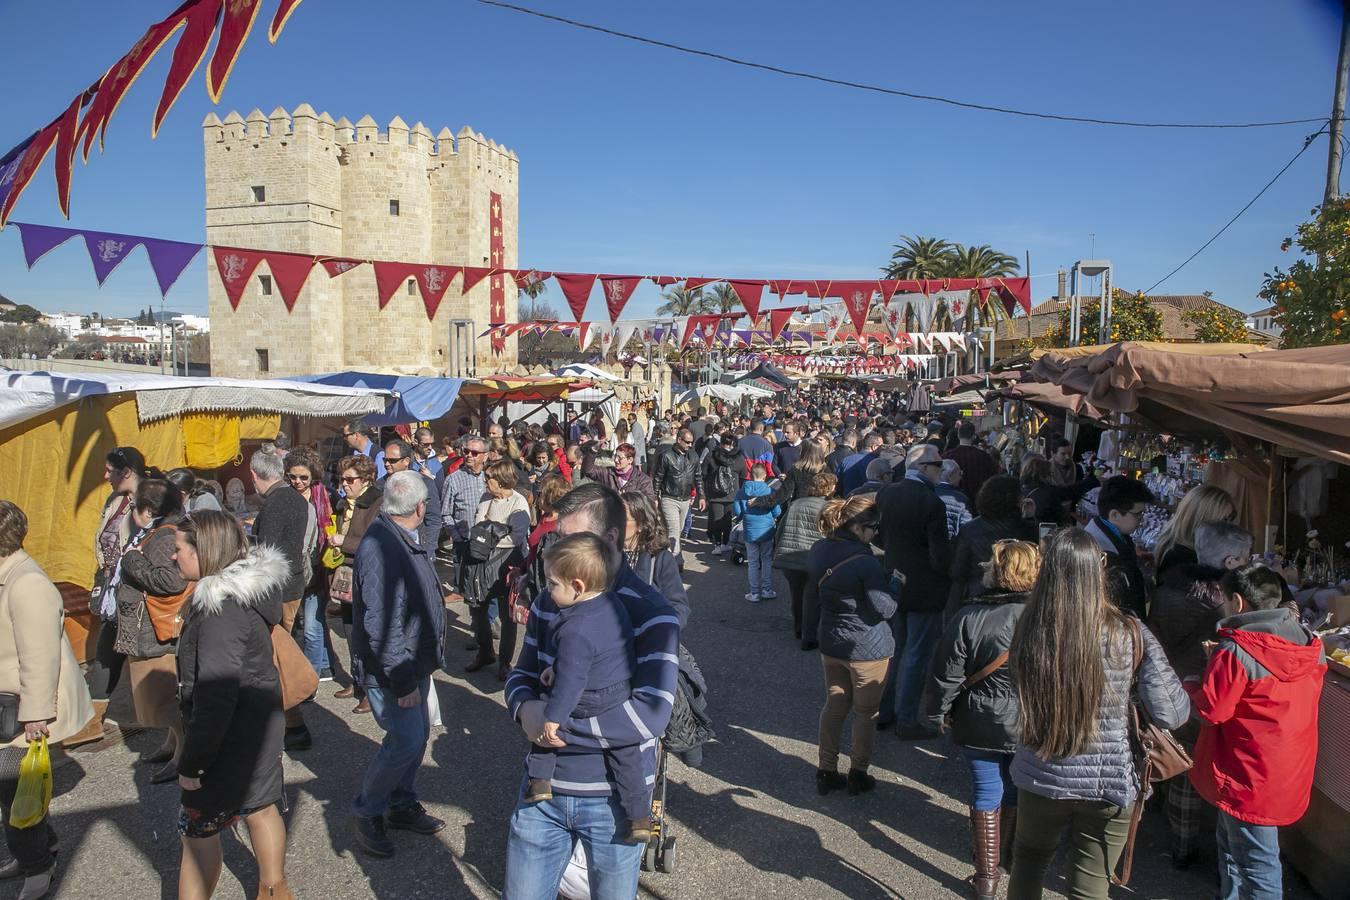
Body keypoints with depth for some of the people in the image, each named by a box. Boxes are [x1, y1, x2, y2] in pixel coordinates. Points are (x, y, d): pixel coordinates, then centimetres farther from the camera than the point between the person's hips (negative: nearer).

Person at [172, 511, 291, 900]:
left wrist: (190, 762, -19)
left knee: (197, 830, 6)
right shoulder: (250, 588, 1)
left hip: (230, 738, -9)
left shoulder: (222, 610, -27)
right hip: (260, 723, 9)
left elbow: (215, 696, -28)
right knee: (259, 806, 23)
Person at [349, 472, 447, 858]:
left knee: (417, 735, 16)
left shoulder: (407, 539, 4)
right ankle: (367, 812, 14)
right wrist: (403, 680, -24)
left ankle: (401, 804, 33)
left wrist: (422, 663, 17)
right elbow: (381, 626, -28)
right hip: (391, 668, -9)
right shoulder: (380, 548, -27)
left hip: (415, 660, 9)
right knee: (407, 740, -6)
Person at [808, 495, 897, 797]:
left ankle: (826, 772, 24)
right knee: (866, 712, 12)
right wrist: (895, 580, -6)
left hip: (831, 643, 6)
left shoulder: (818, 551, -2)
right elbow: (885, 609, -21)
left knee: (834, 705, 17)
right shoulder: (865, 562, -25)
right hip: (868, 648, -6)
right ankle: (858, 774, 23)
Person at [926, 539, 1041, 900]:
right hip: (1031, 728, 2)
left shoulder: (968, 618, -17)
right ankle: (1013, 860, 40)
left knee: (987, 794, 12)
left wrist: (937, 713, 5)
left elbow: (946, 675, -11)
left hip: (980, 726, -1)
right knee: (1017, 794, 21)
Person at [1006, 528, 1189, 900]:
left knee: (1027, 863, 25)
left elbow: (1023, 696, -1)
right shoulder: (1128, 635, -17)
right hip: (1109, 784, -1)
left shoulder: (1027, 630, -14)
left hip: (1041, 778, 1)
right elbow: (1171, 714, -13)